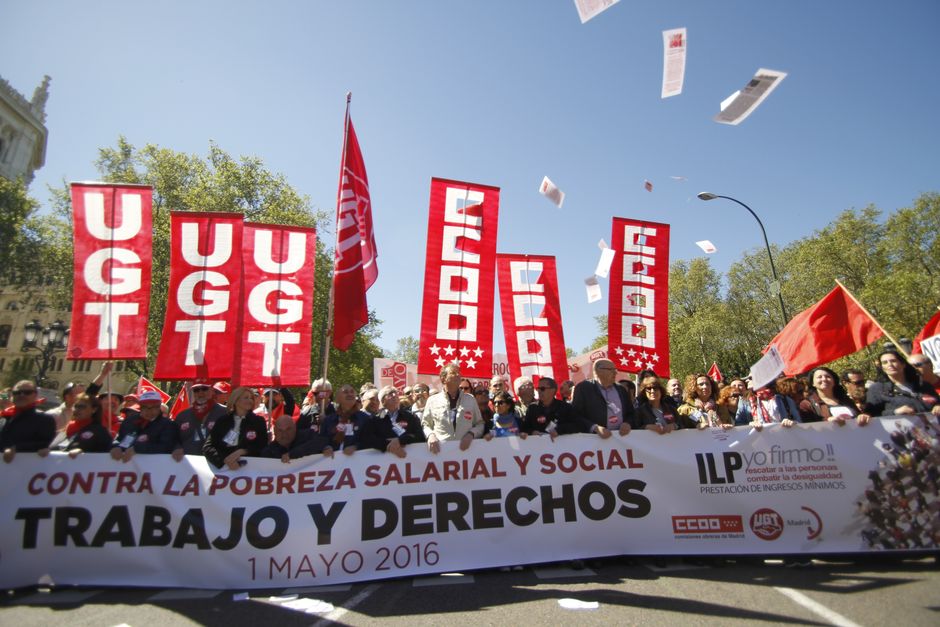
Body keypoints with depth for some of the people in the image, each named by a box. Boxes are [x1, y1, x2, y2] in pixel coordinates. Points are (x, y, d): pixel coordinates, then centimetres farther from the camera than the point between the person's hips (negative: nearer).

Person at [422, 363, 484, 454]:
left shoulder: (470, 399, 11)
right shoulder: (432, 401, 8)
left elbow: (480, 424, 14)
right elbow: (425, 424, 14)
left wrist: (471, 434, -5)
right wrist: (430, 435, -6)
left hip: (465, 449, 1)